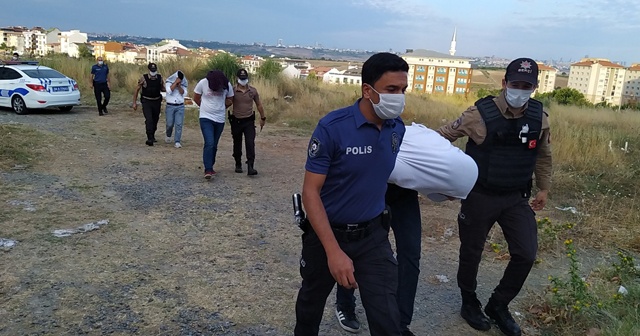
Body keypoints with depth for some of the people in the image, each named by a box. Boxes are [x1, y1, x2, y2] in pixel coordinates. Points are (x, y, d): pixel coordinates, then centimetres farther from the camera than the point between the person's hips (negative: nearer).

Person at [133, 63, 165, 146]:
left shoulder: (160, 78, -2)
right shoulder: (143, 78, -10)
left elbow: (162, 89, 12)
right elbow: (137, 90, -2)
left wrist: (167, 90, -12)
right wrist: (134, 103, -2)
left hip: (157, 101, 4)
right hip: (146, 102, -4)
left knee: (155, 120, 14)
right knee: (149, 120, -16)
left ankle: (152, 136, 35)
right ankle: (150, 139, -17)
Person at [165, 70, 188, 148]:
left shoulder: (183, 84, 5)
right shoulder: (169, 82, -1)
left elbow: (184, 94, -7)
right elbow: (169, 91, -18)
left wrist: (179, 85, -16)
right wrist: (175, 82, -18)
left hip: (180, 107, 1)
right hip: (170, 106, -1)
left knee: (179, 124, -7)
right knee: (170, 124, 5)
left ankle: (177, 142, -5)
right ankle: (168, 136, 36)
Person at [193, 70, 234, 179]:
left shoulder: (227, 85, -7)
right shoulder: (203, 83, -12)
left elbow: (230, 100, 10)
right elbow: (196, 98, 4)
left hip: (220, 119, 3)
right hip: (206, 118, -3)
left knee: (214, 145, 11)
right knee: (209, 143, -16)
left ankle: (210, 167, 25)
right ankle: (208, 170, -14)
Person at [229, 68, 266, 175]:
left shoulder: (253, 90, 1)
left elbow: (259, 105, 11)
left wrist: (262, 118, 15)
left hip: (249, 121, 0)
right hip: (236, 121, 0)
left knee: (250, 144, -11)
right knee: (237, 144, 12)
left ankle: (250, 167, -13)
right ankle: (238, 165, 29)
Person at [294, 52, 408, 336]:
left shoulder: (398, 128, -7)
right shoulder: (332, 127, -23)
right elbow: (310, 191, -22)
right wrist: (334, 251, -29)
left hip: (373, 235, 3)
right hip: (326, 233, -2)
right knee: (311, 302, 23)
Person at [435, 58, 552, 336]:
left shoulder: (539, 117, -4)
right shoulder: (481, 114, -18)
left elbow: (543, 155, 12)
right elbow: (444, 134, -8)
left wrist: (544, 188, 17)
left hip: (516, 198, 4)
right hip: (479, 197, -3)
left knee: (526, 254, 3)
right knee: (471, 252, 10)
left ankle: (498, 306, 26)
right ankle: (469, 303, 36)